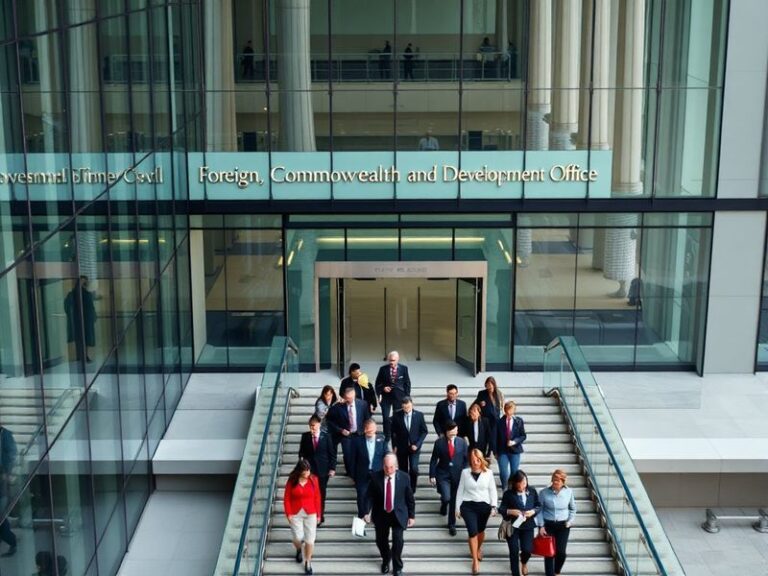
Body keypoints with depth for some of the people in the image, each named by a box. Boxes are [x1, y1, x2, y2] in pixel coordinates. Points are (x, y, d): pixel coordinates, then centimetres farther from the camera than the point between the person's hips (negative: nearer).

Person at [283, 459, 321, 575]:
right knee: (297, 537, -1)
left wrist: (318, 514, 1)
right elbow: (287, 499, -3)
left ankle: (308, 562, 22)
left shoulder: (313, 479, -7)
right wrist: (288, 514, -8)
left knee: (309, 539, 3)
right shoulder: (291, 481, -9)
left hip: (310, 514, 1)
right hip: (296, 514, -1)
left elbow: (317, 498, 0)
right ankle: (299, 550, 36)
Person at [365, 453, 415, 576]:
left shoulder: (404, 477, -11)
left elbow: (410, 498, -1)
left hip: (398, 514, -1)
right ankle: (386, 561, 44)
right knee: (381, 540, 12)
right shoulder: (375, 477, -12)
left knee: (398, 540, -12)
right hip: (381, 514, 1)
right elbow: (370, 496, -4)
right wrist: (367, 512, -13)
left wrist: (412, 516, 2)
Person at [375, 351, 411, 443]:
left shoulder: (404, 368, -2)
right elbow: (378, 383, 6)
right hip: (386, 397, 0)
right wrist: (383, 388, -14)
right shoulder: (383, 369, -2)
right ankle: (386, 439, 8)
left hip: (399, 397, 0)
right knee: (386, 418, -4)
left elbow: (407, 383, 4)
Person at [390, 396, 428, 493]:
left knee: (414, 469, -12)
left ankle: (412, 490, 7)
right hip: (401, 447, 1)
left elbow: (424, 431, 1)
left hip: (414, 447, -1)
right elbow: (393, 432, 5)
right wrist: (394, 446, 0)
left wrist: (417, 444, -8)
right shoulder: (397, 416, -6)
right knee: (403, 470, 6)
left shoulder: (419, 415, -5)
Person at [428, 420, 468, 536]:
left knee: (454, 501, 6)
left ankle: (452, 525, 22)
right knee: (446, 497, -15)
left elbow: (466, 459, 5)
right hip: (443, 474, -2)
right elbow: (433, 460, -2)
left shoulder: (462, 442, -2)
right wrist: (432, 475, -4)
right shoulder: (439, 442, -6)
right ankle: (444, 503, 25)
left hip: (457, 475, 2)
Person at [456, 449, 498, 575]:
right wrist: (458, 508, 5)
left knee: (480, 531, 17)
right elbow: (460, 490, 4)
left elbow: (492, 490, 1)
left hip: (484, 505, 1)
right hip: (468, 505, -1)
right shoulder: (465, 472, -2)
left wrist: (493, 506, -7)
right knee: (472, 531, -10)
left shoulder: (488, 473, -3)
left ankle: (478, 548, 49)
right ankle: (475, 561, 0)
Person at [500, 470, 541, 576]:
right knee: (514, 552, 3)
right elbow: (501, 509, -6)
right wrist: (511, 511, -24)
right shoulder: (508, 493, -11)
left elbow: (539, 506, 6)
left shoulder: (532, 491, -2)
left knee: (527, 549, -3)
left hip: (528, 525, 2)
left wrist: (533, 511, -14)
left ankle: (523, 562, 36)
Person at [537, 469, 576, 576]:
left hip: (563, 525, 1)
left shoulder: (569, 492, -6)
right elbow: (539, 510, -3)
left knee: (561, 552, -2)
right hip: (548, 525, -1)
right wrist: (541, 526, -7)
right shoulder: (544, 493, -12)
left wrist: (570, 521, -2)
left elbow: (573, 508, 9)